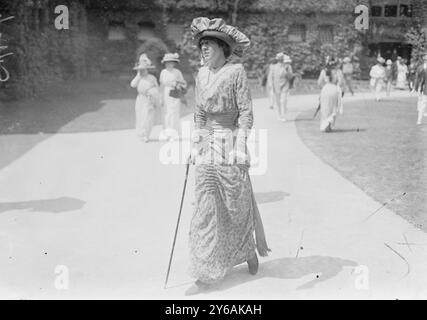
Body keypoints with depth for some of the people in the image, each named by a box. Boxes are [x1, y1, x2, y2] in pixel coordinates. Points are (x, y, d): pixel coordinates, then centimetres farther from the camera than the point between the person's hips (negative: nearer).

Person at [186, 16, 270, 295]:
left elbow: (246, 113, -11)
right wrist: (196, 145, 12)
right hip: (207, 147, 5)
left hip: (230, 144, -5)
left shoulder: (236, 72, -8)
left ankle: (250, 250, 38)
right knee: (206, 208, 3)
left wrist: (240, 148, -17)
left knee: (238, 203, 9)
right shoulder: (202, 75, 10)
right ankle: (206, 275, 8)